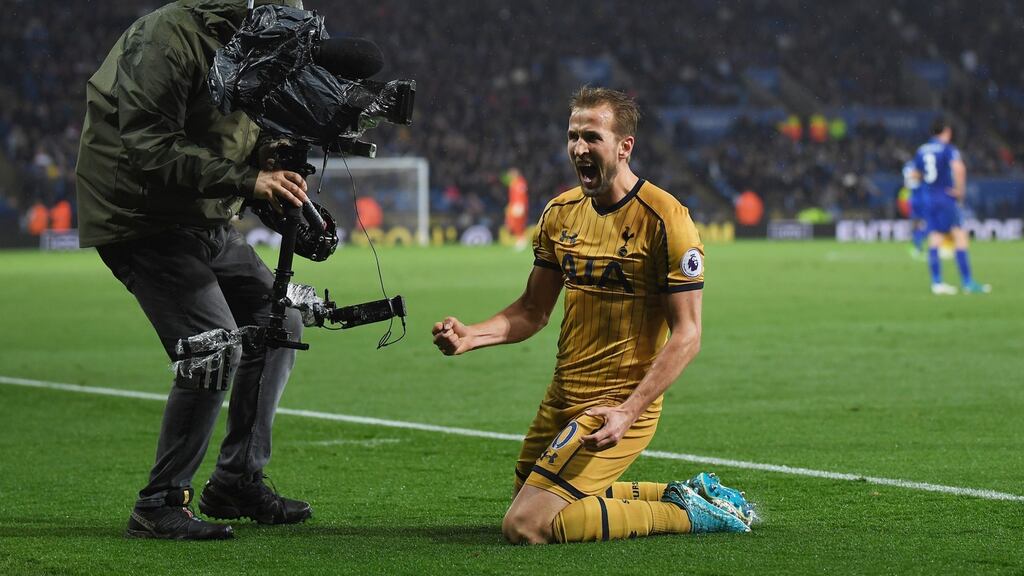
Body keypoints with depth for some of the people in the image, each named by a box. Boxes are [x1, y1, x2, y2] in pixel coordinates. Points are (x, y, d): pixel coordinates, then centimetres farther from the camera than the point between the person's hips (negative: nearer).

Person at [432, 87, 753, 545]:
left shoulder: (664, 219, -16)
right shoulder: (560, 213, 6)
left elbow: (686, 336, -17)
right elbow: (534, 310, 13)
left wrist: (628, 413, -26)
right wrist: (471, 336, -7)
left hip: (617, 404, -8)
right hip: (562, 399, 8)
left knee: (524, 527, -17)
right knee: (528, 501, 23)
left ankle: (683, 513, -2)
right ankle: (684, 493, 27)